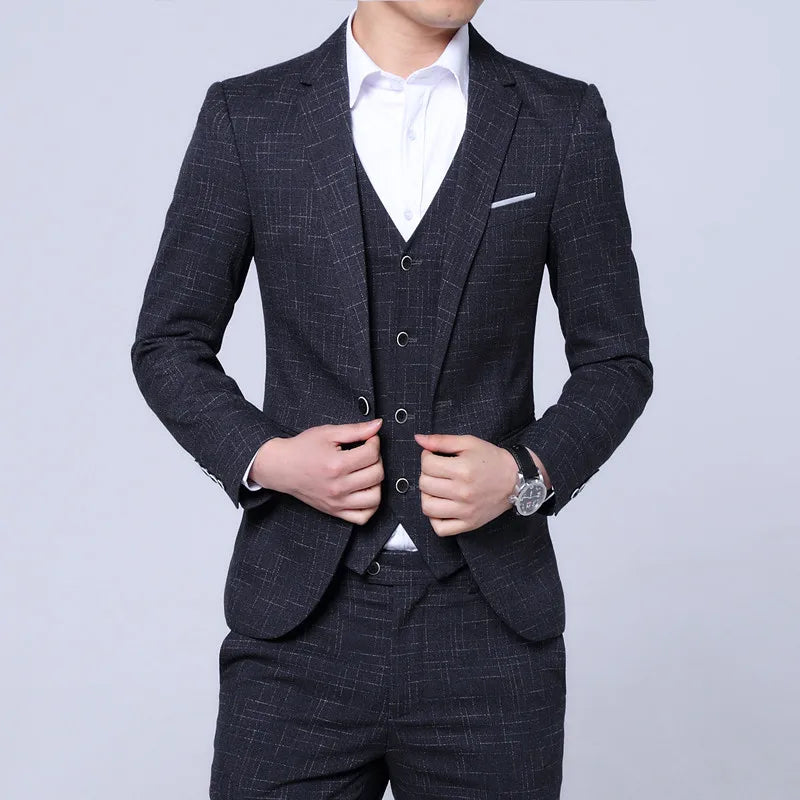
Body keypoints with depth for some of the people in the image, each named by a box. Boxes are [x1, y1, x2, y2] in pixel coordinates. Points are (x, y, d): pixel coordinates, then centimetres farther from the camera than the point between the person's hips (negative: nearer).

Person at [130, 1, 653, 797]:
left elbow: (615, 360, 6)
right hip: (303, 622, 0)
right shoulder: (246, 117, 1)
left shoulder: (565, 119, 2)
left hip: (489, 636, 1)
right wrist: (264, 457, -10)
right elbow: (168, 344, 7)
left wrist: (529, 473, -11)